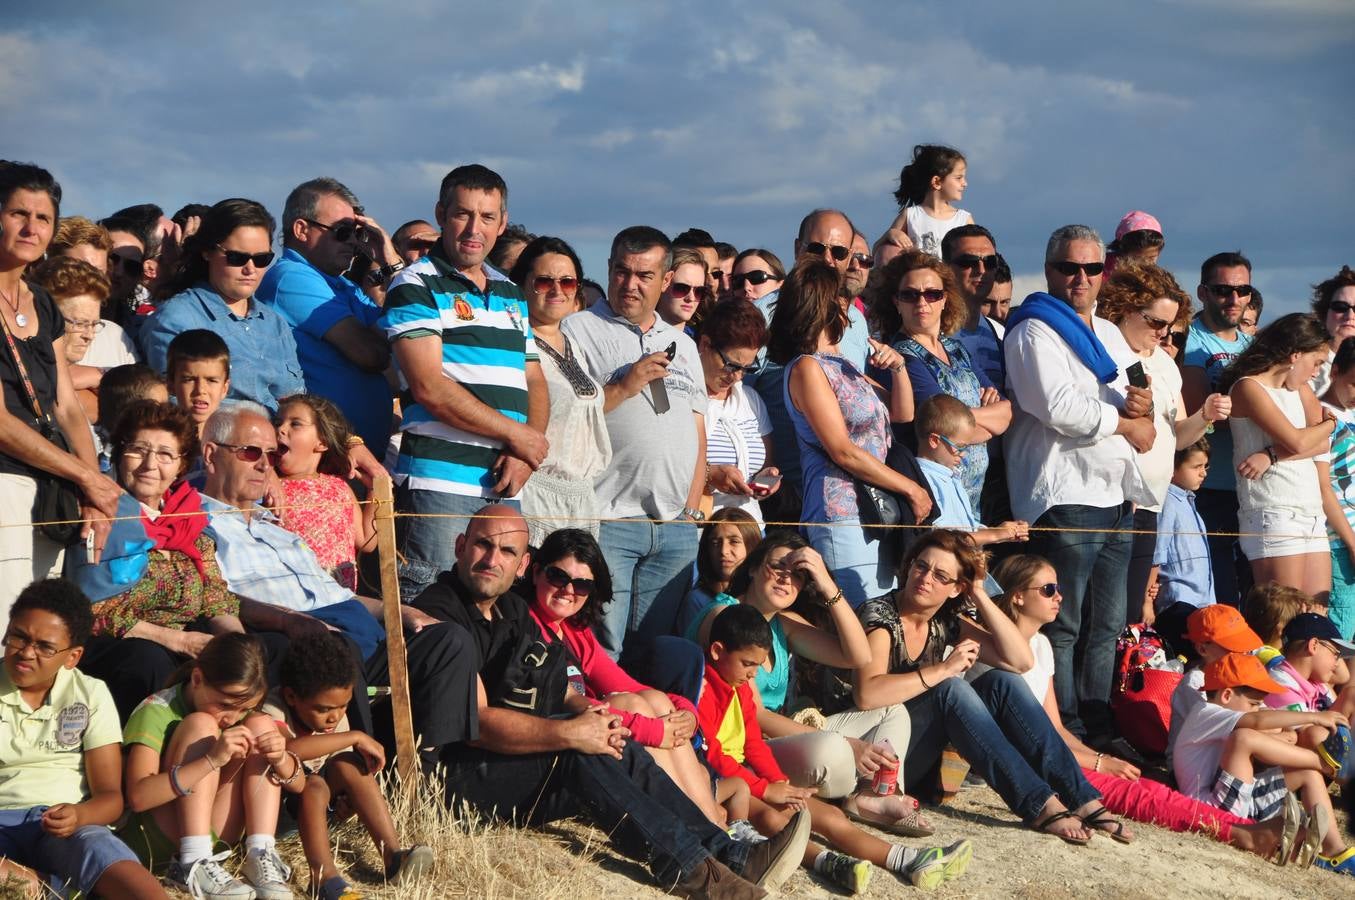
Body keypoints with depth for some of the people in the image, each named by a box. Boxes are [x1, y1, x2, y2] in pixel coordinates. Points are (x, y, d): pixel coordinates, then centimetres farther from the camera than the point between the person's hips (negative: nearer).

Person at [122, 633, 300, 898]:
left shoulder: (243, 710, 3)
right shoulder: (157, 712, -15)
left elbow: (298, 784, 2)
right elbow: (138, 797, -29)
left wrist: (280, 759, -21)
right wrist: (212, 760, -37)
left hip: (216, 833, 6)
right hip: (156, 840, -6)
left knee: (261, 724, -8)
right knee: (201, 725, -22)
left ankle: (260, 856, -19)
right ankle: (194, 865, -31)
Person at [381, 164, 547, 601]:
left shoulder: (512, 295, 20)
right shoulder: (417, 287, -1)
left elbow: (535, 384, 18)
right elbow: (430, 388, -12)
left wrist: (524, 454, -2)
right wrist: (516, 434, -7)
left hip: (503, 487, 7)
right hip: (439, 482, -7)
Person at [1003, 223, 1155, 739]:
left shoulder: (1111, 336, 21)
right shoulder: (1035, 333, -4)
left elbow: (1143, 412, 19)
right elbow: (1060, 408, -17)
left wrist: (1142, 405, -6)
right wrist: (1127, 422, -5)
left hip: (1116, 497, 9)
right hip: (1064, 497, -8)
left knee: (1107, 627, 11)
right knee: (1063, 627, -9)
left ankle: (1099, 730, 16)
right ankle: (1066, 734, -8)